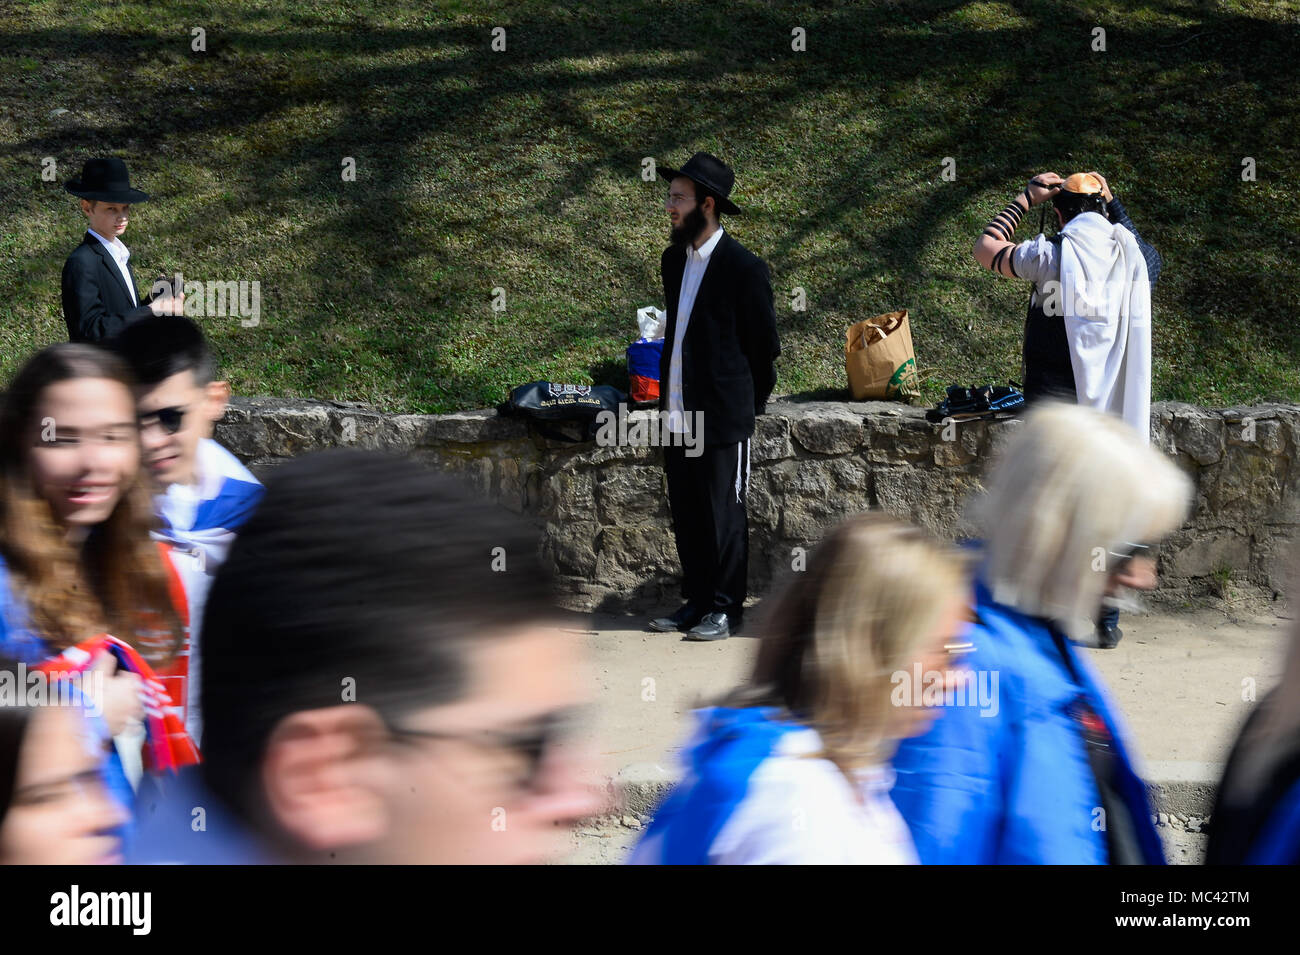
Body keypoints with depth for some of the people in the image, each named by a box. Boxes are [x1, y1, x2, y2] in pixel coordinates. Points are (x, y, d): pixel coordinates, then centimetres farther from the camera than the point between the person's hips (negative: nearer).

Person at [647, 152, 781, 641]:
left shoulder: (744, 268, -10)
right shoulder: (673, 261, 12)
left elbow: (765, 344, -4)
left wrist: (751, 404, 2)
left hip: (722, 417, -7)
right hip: (679, 413, 7)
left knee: (723, 514, -1)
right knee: (686, 514, 11)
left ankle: (725, 608, 7)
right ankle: (696, 601, 20)